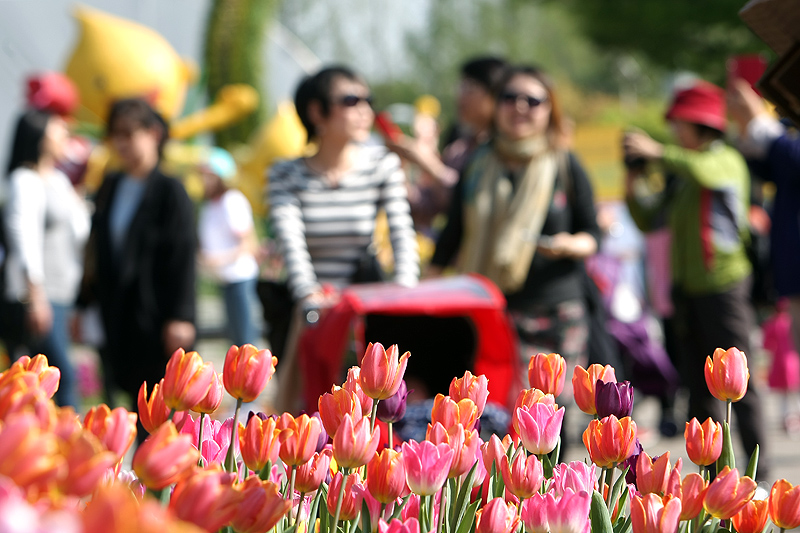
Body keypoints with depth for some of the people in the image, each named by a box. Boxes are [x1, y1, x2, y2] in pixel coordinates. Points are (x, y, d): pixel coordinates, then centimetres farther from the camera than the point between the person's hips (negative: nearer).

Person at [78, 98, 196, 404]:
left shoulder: (170, 192, -7)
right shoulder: (110, 188, 12)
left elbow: (184, 258, -11)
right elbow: (96, 250, 17)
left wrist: (180, 317, -16)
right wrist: (84, 302, 16)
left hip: (154, 317, -6)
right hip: (116, 316, 6)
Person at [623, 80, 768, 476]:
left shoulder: (727, 160, -4)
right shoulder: (680, 175, 16)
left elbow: (704, 172, -27)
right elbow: (649, 221, 16)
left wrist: (659, 153, -25)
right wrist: (631, 191, 1)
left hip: (723, 284, -7)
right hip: (686, 287, 7)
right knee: (699, 387, 7)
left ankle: (758, 473, -2)